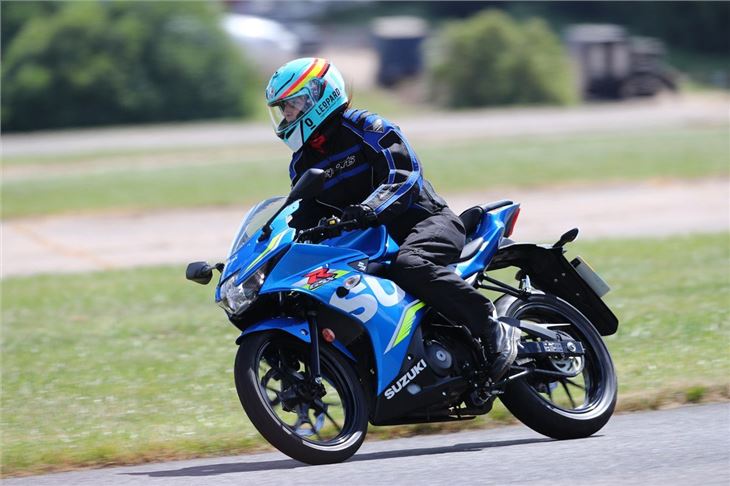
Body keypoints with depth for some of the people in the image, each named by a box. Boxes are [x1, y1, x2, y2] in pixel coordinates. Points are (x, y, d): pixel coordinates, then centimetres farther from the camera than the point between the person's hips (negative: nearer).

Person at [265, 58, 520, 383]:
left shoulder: (366, 129, -11)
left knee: (408, 265, -40)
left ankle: (494, 331, -35)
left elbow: (404, 176, -23)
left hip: (425, 221, -9)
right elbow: (306, 216, 18)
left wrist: (369, 209, -40)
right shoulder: (303, 164, 14)